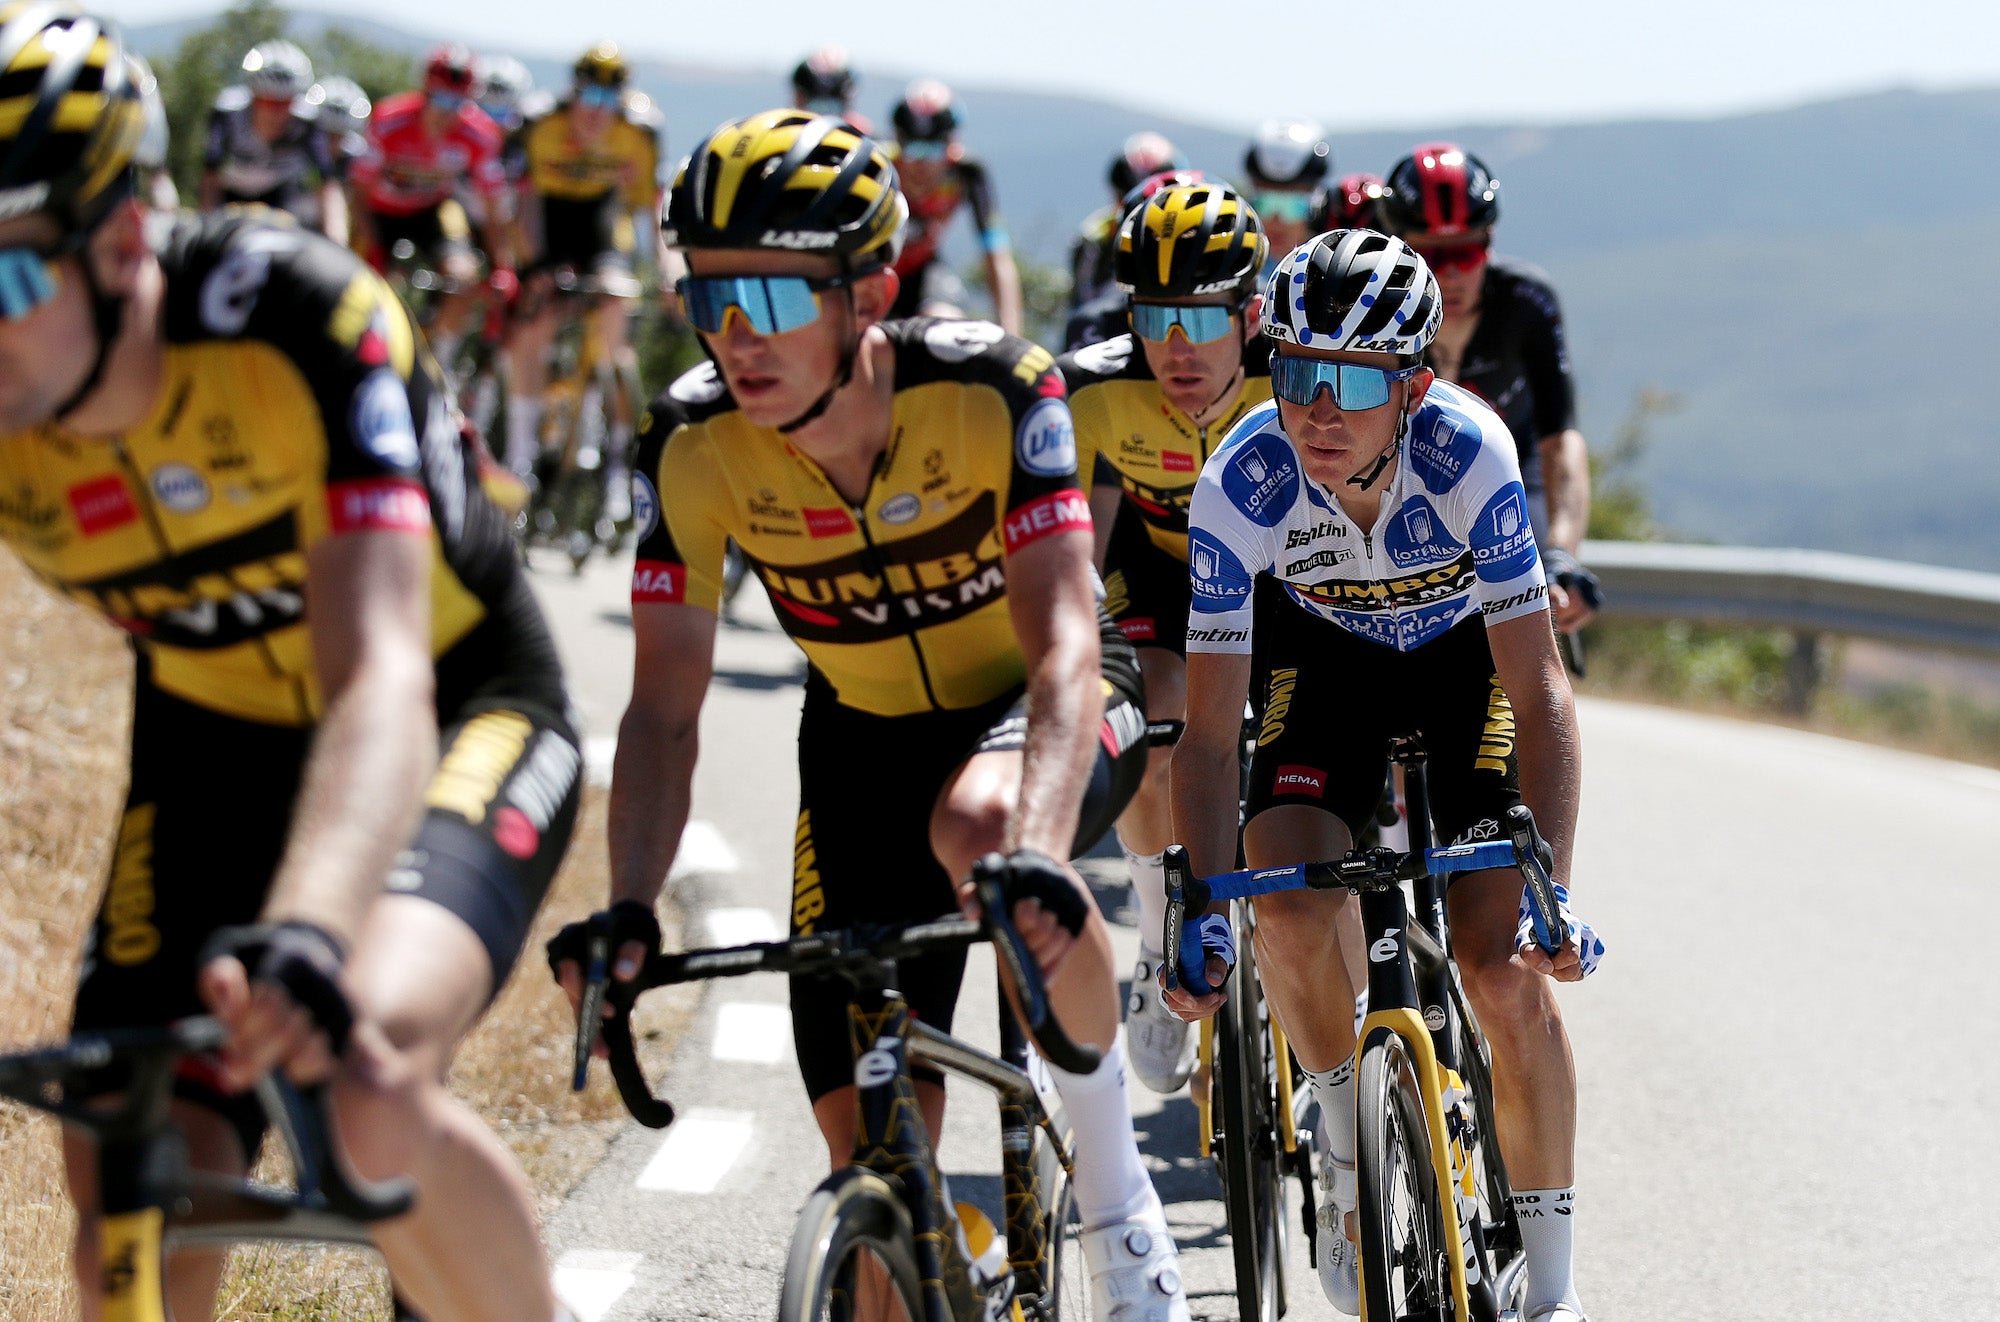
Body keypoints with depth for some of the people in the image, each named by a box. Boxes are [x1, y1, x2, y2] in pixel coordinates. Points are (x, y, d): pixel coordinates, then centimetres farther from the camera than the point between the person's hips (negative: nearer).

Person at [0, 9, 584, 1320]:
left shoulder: (297, 317, -33)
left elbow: (380, 684, -42)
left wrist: (305, 937, -61)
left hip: (459, 714, -4)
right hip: (214, 751, 4)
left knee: (370, 1083, -33)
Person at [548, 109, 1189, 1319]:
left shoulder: (991, 391, -30)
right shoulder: (694, 445, -21)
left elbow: (1064, 643, -37)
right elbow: (665, 710, -19)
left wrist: (1037, 857, -54)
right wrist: (627, 913, -35)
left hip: (1039, 707, -3)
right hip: (867, 735, 3)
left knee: (974, 823, -39)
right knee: (870, 1146, -4)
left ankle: (1112, 1166, -18)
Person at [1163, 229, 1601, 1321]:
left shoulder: (1469, 456, -35)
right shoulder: (1241, 484, -31)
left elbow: (1540, 693, -32)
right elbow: (1211, 732, -27)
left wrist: (1551, 891, -42)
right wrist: (1205, 912, -37)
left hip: (1469, 649, -1)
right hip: (1325, 655, 1)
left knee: (1503, 972, -13)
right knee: (1289, 910, -25)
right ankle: (1347, 1142, 5)